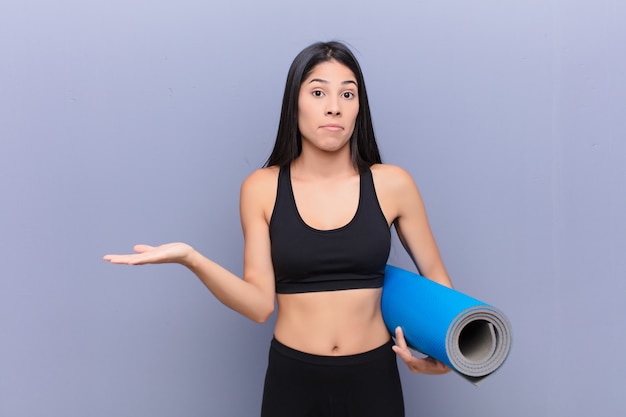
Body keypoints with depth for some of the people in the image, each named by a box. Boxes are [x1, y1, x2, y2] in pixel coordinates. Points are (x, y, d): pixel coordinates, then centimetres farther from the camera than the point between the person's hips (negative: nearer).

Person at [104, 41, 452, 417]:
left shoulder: (392, 184, -6)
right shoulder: (262, 188, -5)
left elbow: (436, 277, 4)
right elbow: (261, 305, -8)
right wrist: (190, 258, -21)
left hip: (373, 378, 1)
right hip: (293, 378, 0)